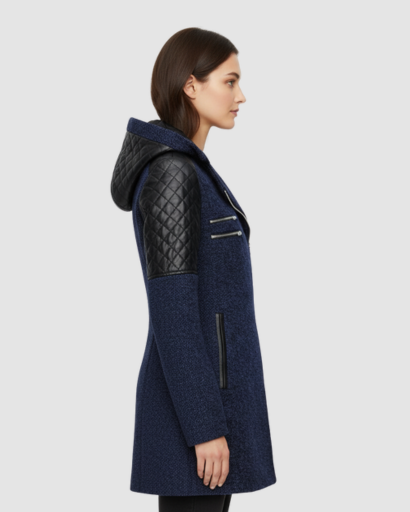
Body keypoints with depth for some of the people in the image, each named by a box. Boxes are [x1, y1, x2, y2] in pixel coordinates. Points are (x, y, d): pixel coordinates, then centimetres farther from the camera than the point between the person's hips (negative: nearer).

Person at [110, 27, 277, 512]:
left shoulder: (182, 170, 12)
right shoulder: (170, 174, -19)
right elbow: (172, 312, -21)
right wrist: (206, 426, -20)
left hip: (204, 386, 10)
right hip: (196, 399, -10)